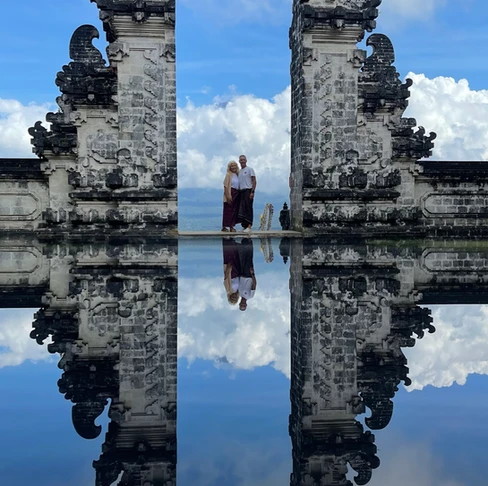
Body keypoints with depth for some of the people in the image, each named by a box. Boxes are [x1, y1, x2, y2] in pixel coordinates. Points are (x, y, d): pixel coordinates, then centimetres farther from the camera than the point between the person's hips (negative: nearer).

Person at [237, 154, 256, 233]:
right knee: (241, 210, 3)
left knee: (248, 209, -9)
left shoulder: (249, 169, 0)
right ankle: (244, 226, 8)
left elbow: (254, 181, -6)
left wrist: (252, 192, -15)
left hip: (248, 191, -6)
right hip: (241, 191, 6)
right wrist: (238, 192, 9)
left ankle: (249, 227, -11)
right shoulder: (239, 171, 19)